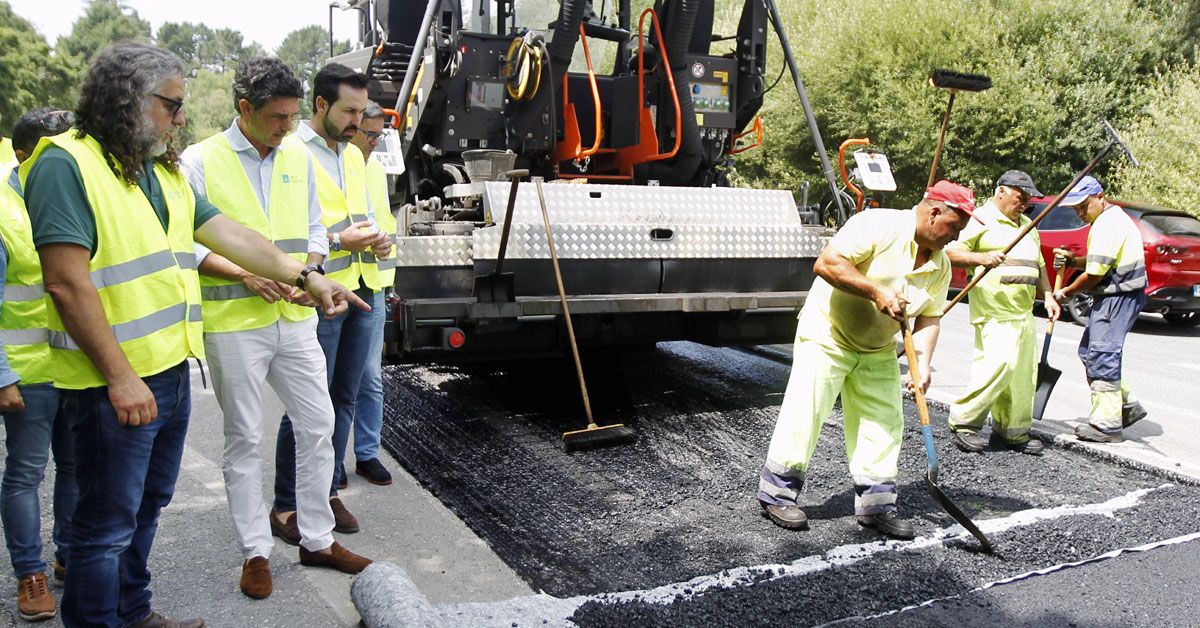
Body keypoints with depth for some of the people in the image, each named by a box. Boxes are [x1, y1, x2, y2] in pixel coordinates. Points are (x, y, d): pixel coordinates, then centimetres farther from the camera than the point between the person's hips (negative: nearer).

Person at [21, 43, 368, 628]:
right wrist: (121, 378, -21)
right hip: (116, 384, -9)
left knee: (146, 507, 21)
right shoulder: (66, 165, -14)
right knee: (108, 524, 3)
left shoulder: (162, 169, 13)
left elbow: (229, 234, 14)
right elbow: (68, 282, -20)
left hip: (171, 369, 9)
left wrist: (307, 277, 9)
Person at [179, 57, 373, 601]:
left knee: (318, 424, 8)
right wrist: (245, 274, -19)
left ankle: (316, 537, 23)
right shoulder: (200, 161, -6)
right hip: (234, 324, -4)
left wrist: (308, 272, -5)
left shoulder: (298, 158, 9)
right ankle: (256, 551, 19)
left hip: (295, 318, 5)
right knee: (244, 439, 6)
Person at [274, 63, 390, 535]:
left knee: (343, 399, 13)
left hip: (360, 292, 8)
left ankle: (328, 492, 25)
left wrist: (376, 240, 5)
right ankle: (287, 506, 11)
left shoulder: (353, 154, 17)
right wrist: (339, 241, -19)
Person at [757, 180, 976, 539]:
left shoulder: (940, 266, 2)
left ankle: (875, 502, 16)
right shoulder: (879, 225, -21)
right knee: (805, 413, -6)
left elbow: (929, 319, 0)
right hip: (827, 336, -7)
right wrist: (877, 293, -29)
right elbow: (826, 264, -28)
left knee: (885, 422, 5)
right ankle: (777, 493, 7)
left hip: (878, 349, 7)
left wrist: (923, 366, -15)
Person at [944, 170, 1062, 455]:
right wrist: (982, 257, -27)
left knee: (1024, 371, 7)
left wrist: (1047, 296, 19)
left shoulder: (1027, 224, 23)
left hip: (1024, 311, 9)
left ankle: (1013, 432, 16)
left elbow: (1038, 265, 29)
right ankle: (963, 421, -7)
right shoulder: (981, 219, -4)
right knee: (1000, 362, -19)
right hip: (994, 309, -9)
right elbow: (950, 252, -12)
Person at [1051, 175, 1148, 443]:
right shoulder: (1109, 219, 16)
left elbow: (1095, 273, -20)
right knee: (1089, 352, 15)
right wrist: (1072, 260, 6)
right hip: (1113, 296, 11)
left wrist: (1066, 293, -6)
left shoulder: (1108, 225, -18)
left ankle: (1107, 425, -5)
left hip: (1119, 297, -11)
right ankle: (1128, 406, 22)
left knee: (1101, 356, -9)